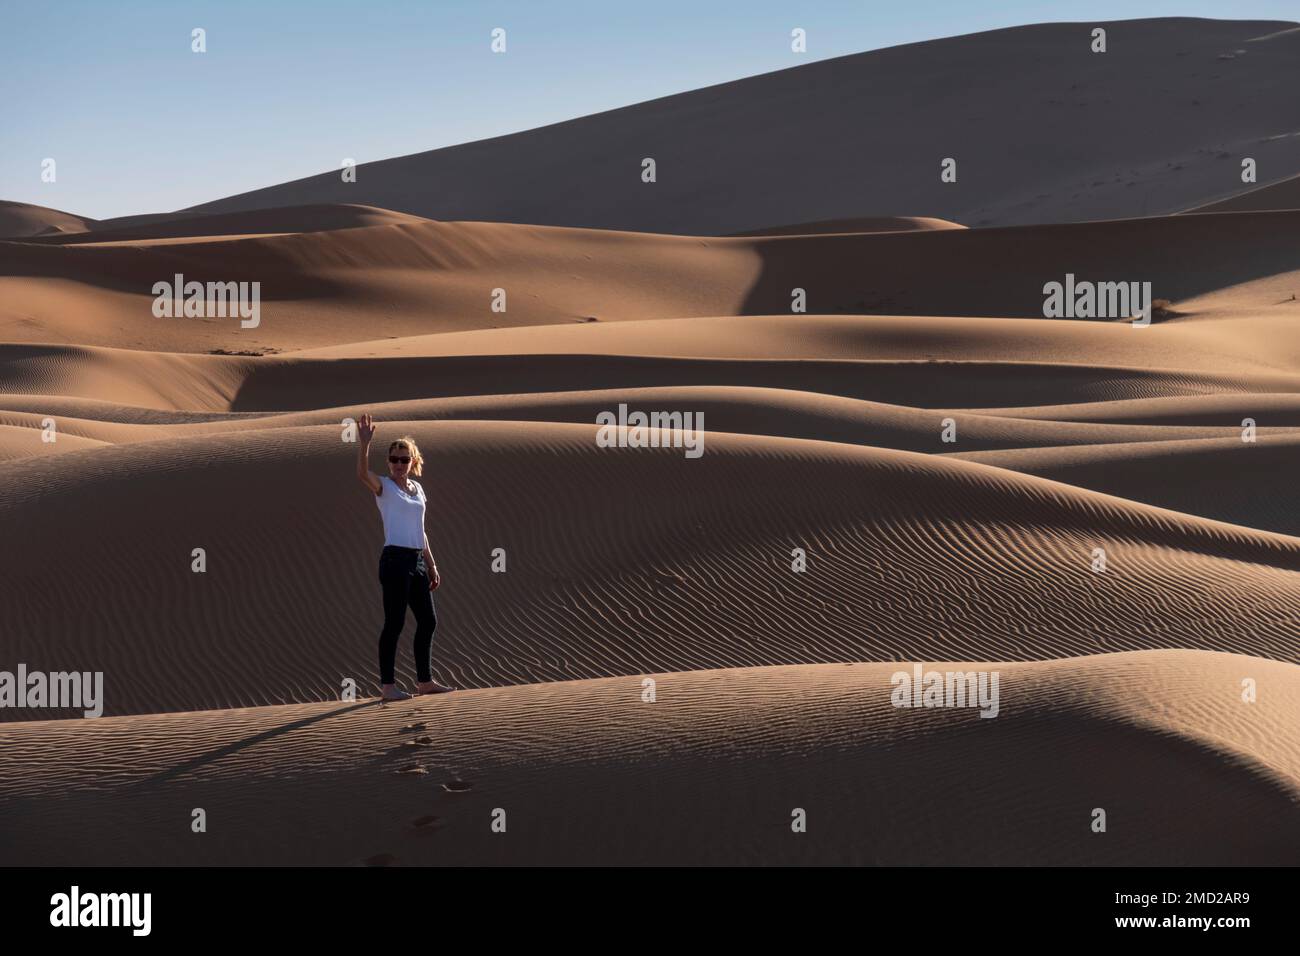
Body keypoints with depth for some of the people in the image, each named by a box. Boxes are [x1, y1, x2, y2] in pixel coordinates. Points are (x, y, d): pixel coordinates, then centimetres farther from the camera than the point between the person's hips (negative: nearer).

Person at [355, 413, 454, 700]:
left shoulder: (417, 488, 15)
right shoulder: (384, 486, -3)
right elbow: (363, 473, -27)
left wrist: (431, 565, 19)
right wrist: (365, 444, -40)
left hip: (417, 561, 7)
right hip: (395, 559, -7)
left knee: (428, 621, 10)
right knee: (394, 623, -6)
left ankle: (424, 680, 20)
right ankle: (387, 685, 1)